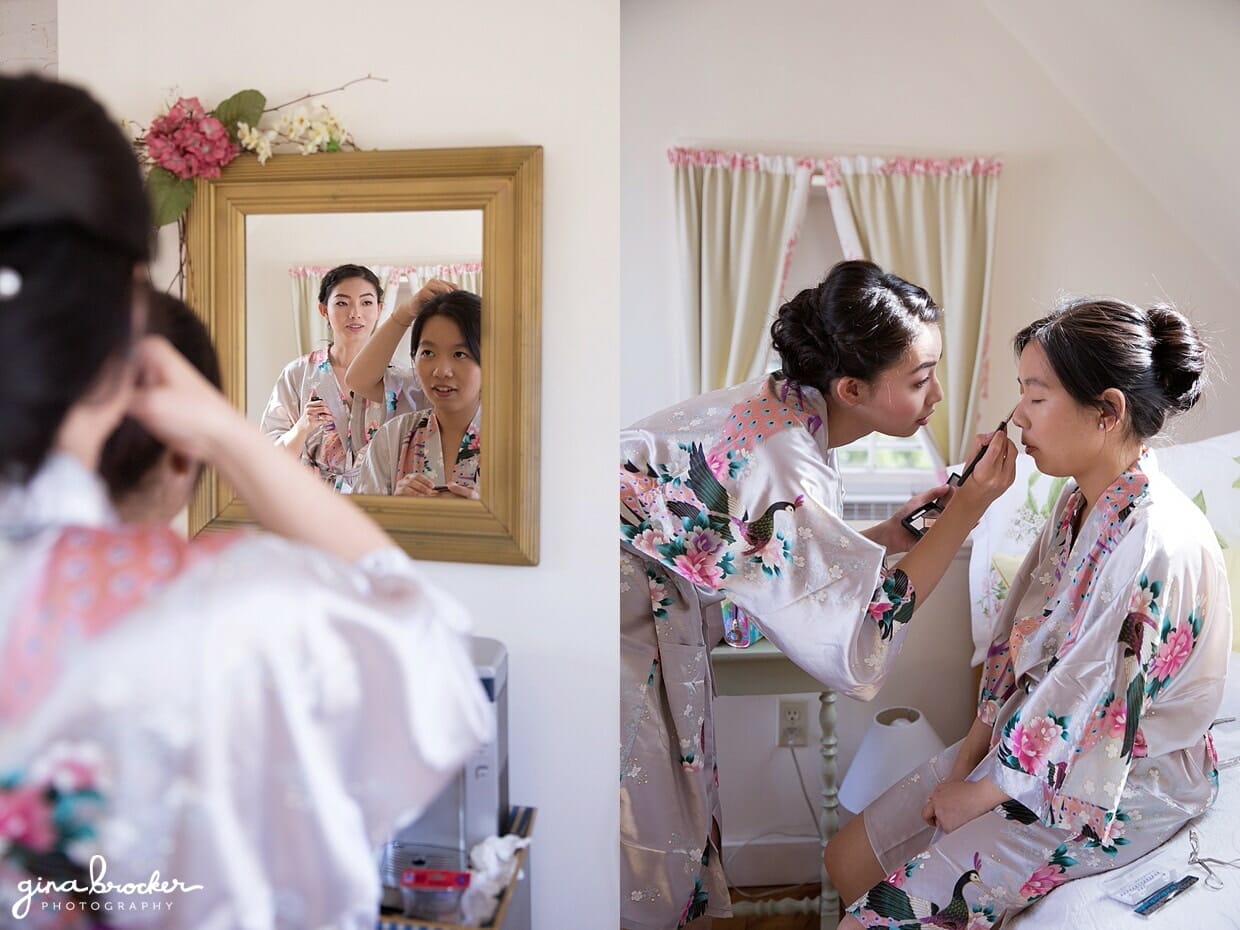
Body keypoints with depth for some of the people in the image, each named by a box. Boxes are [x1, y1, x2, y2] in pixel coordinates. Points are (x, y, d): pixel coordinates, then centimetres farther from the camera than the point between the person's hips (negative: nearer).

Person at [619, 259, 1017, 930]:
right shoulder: (776, 467, -30)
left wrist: (896, 530, -1)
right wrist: (966, 509, -21)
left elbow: (790, 564, 7)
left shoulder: (787, 408, -2)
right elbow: (863, 639, -23)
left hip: (653, 610, 9)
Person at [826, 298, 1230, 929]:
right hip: (1028, 738, 8)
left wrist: (980, 794, -13)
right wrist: (974, 745, 1)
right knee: (848, 860, 7)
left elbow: (1087, 715, -26)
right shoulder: (1080, 501, 0)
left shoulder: (1158, 546, -29)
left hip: (1114, 789, -8)